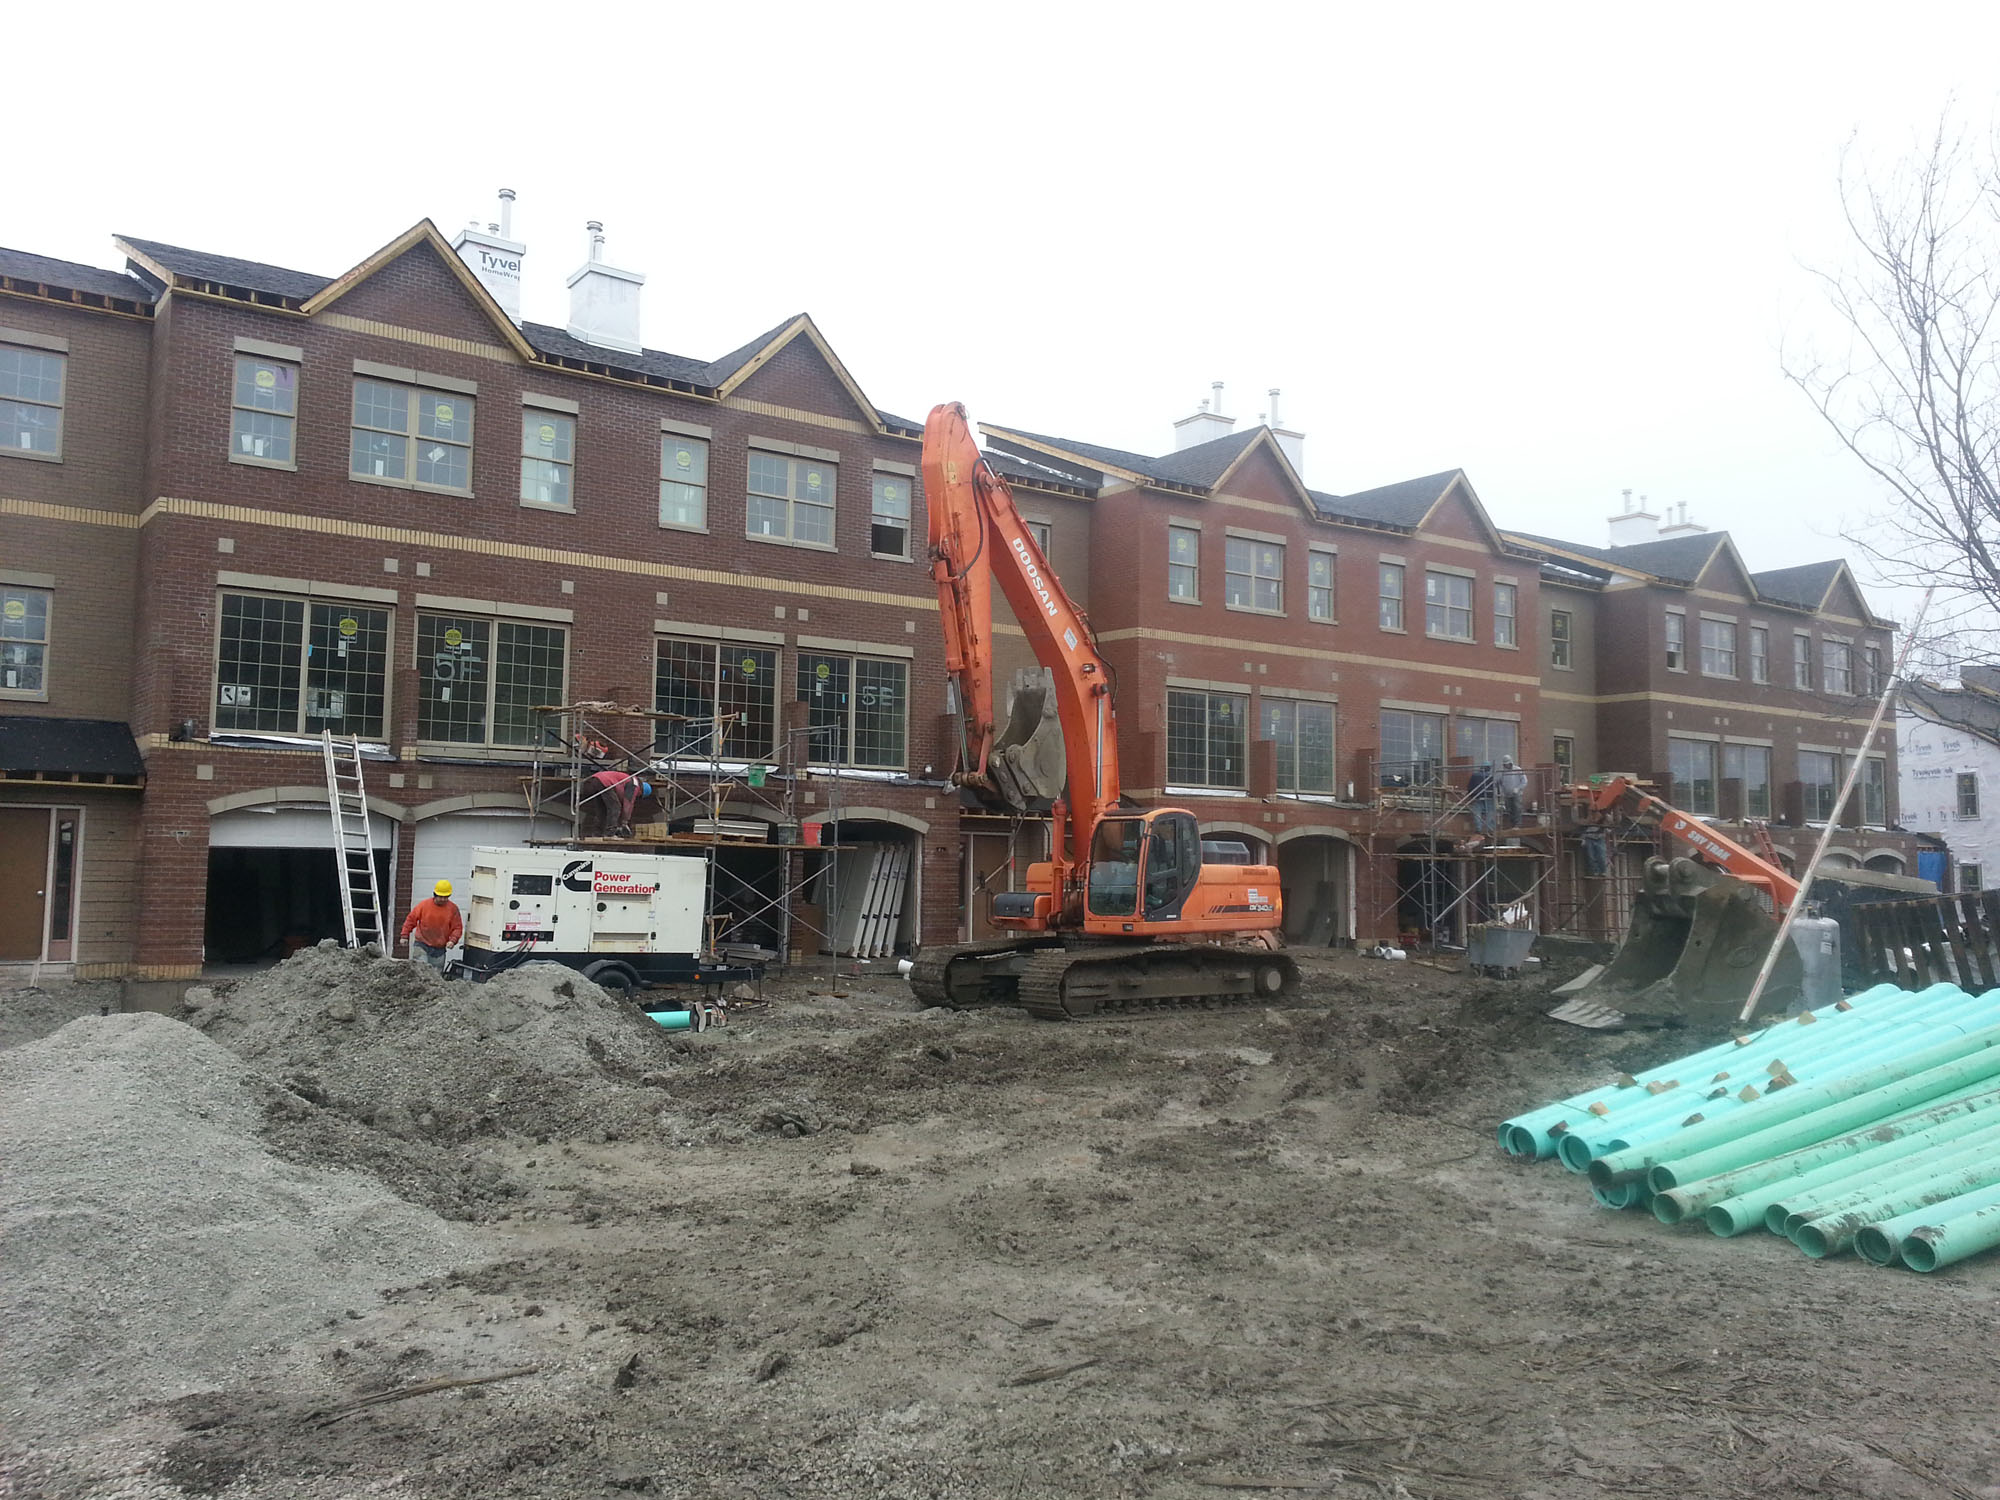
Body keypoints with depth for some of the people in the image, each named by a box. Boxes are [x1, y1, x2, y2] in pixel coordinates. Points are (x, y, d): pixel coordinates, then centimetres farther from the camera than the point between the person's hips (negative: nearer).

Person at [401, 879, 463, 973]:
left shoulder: (453, 909, -1)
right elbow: (411, 919, 6)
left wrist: (452, 940, -15)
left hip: (439, 949, 2)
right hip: (422, 946, -2)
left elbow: (457, 928, 1)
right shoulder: (423, 905, -4)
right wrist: (405, 935, 3)